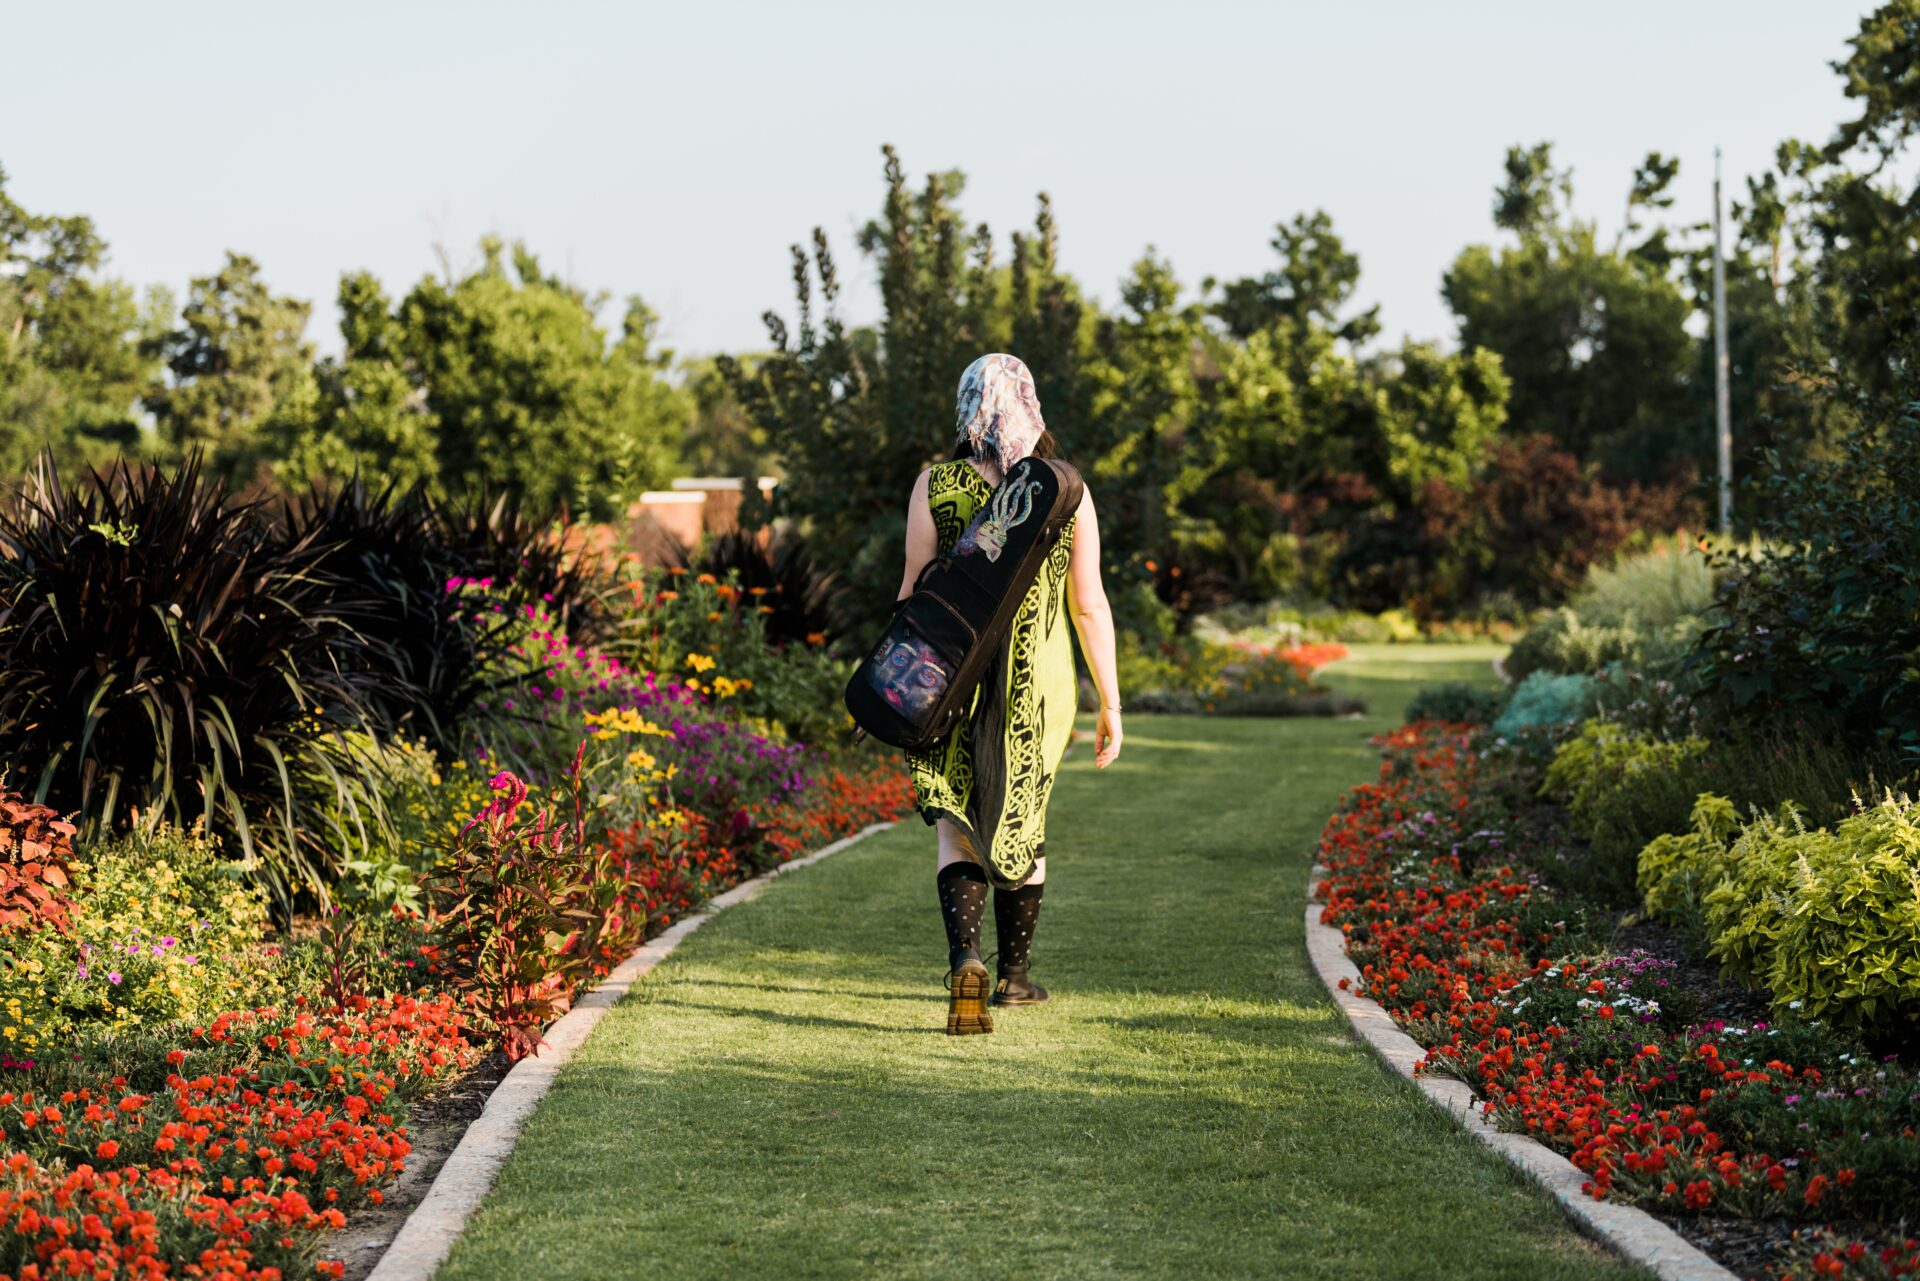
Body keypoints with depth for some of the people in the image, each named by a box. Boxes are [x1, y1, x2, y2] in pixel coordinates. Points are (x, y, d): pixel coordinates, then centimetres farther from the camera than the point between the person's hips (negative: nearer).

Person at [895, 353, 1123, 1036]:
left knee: (958, 829, 3)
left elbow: (915, 594, -3)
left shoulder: (936, 486, -5)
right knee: (1023, 824, 20)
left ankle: (965, 961, -22)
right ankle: (1014, 975, 31)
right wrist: (1110, 703, 5)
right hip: (1039, 683, 1)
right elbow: (1089, 604, -2)